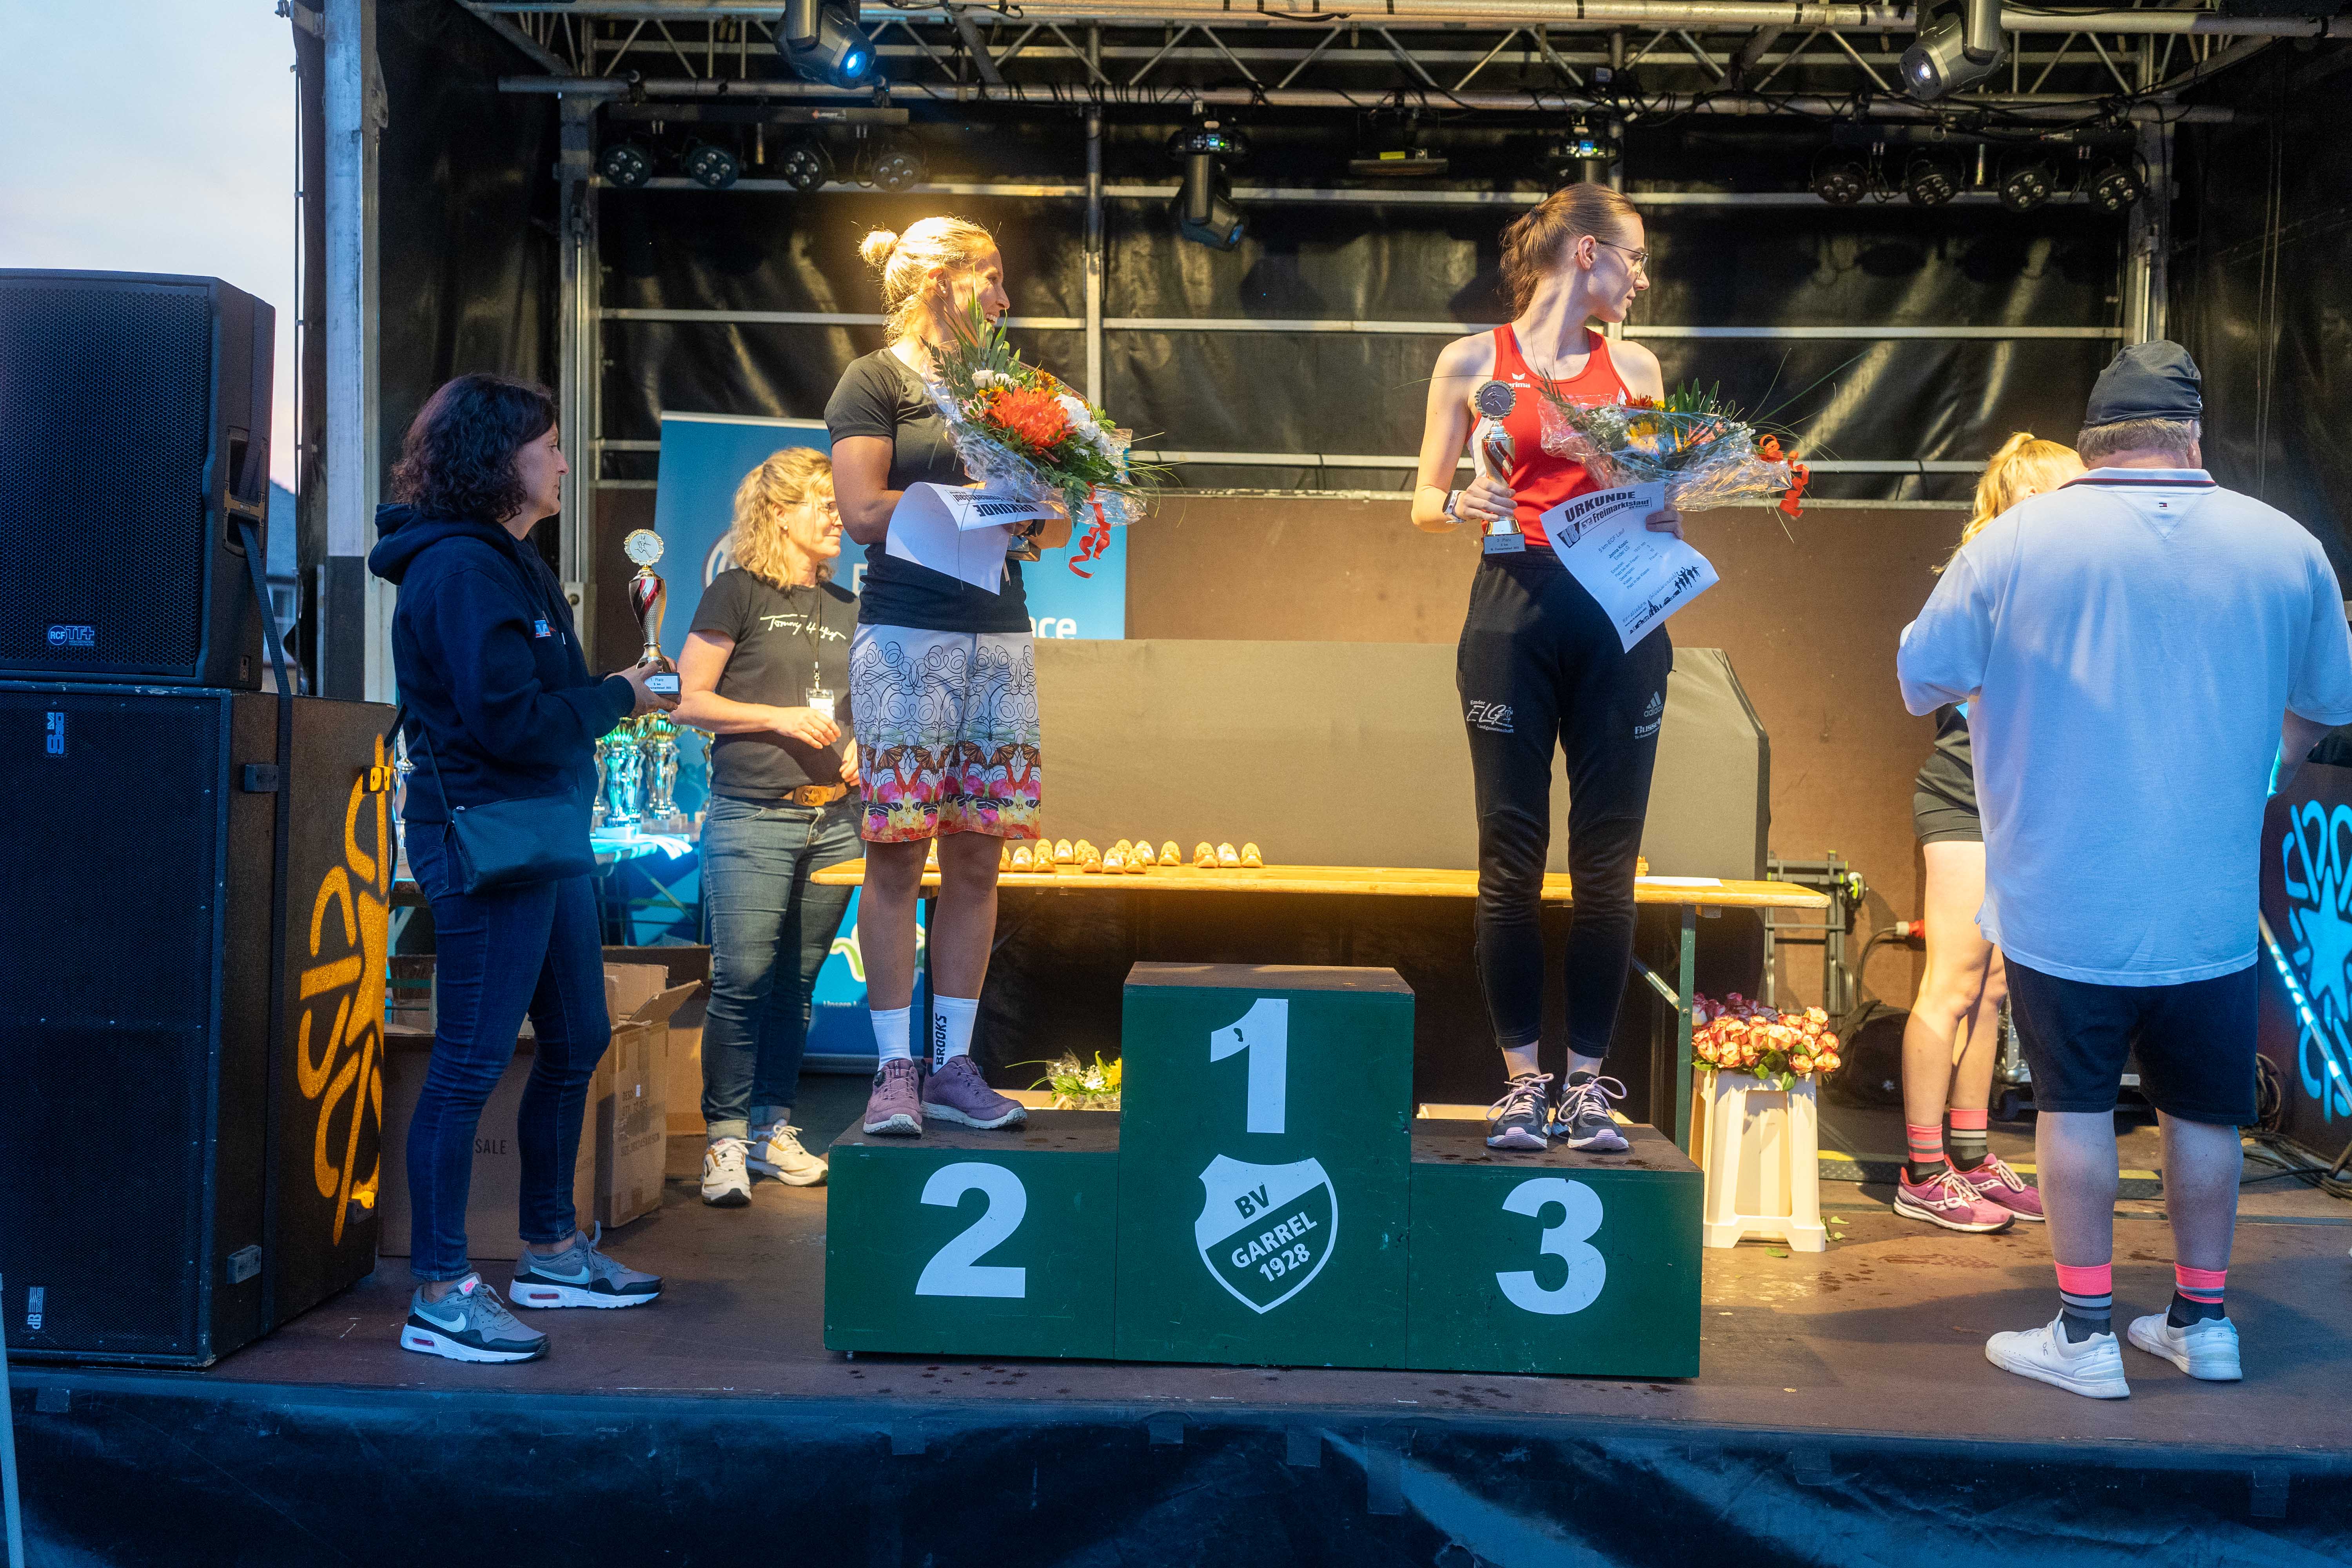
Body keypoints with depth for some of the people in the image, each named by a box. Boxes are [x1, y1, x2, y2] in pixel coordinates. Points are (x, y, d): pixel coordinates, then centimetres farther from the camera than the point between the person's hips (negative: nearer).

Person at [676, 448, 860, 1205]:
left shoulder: (847, 608, 17)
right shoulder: (737, 592, 0)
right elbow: (689, 700, -3)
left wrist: (859, 746, 6)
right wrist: (778, 718, -12)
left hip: (832, 822, 5)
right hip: (751, 816, -5)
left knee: (798, 984, 8)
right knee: (742, 980, -8)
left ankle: (773, 1127, 18)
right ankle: (726, 1140, 1)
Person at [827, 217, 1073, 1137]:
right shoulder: (875, 382, 2)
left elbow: (1049, 529, 18)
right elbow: (864, 513, -10)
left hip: (1000, 636, 5)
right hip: (908, 640, -5)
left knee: (976, 859, 3)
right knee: (896, 855, -4)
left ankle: (953, 1067, 10)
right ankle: (895, 1069, 4)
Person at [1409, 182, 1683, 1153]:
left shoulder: (1633, 367, 16)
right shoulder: (1472, 362, 8)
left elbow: (1661, 495, 18)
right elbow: (1425, 503, 9)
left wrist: (1668, 529, -3)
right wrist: (1461, 507, -12)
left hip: (1620, 614, 3)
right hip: (1515, 610, -2)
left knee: (1607, 860, 1)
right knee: (1512, 856, -1)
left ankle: (1588, 1082, 10)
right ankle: (1523, 1081, 9)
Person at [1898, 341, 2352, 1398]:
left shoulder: (2015, 540, -8)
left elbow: (1920, 682, -1)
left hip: (2063, 903, -2)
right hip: (2213, 909, 3)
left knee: (2075, 1105, 8)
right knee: (2205, 1110, 15)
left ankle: (2085, 1333, 13)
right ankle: (2202, 1322, 28)